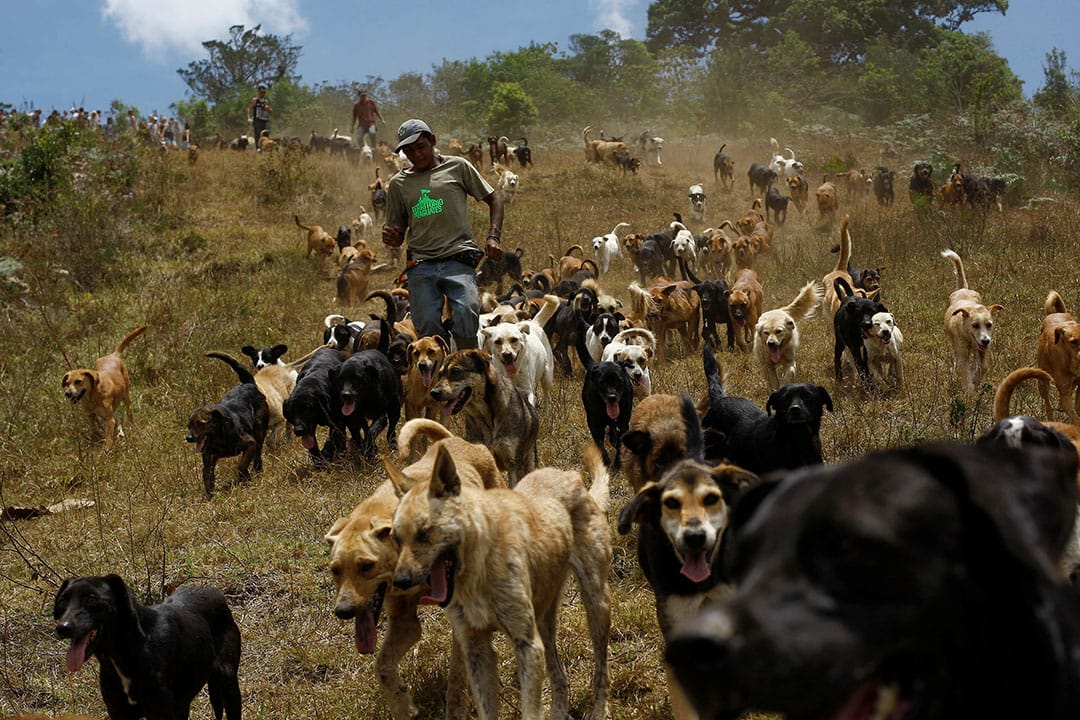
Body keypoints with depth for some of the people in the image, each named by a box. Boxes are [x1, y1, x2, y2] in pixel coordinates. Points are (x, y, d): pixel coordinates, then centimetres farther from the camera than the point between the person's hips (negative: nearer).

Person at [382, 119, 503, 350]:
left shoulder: (457, 167, 10)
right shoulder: (398, 183, 16)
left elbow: (494, 199, 15)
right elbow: (398, 235, 21)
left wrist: (493, 237, 0)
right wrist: (391, 238, -3)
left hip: (458, 259, -2)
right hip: (420, 264, 3)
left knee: (467, 313, -24)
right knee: (428, 328, -9)